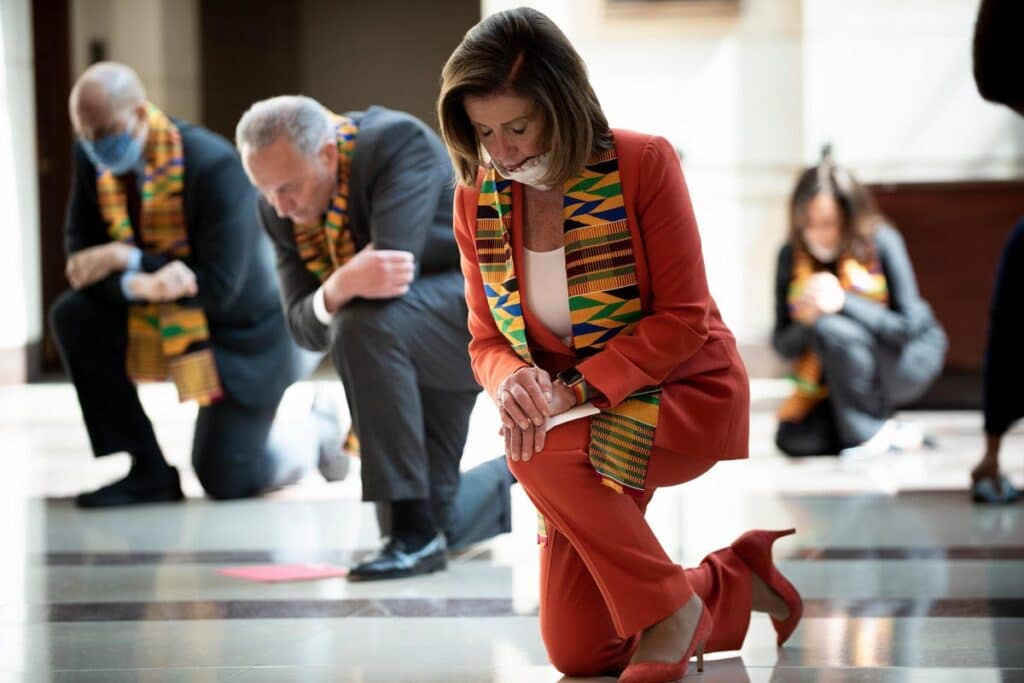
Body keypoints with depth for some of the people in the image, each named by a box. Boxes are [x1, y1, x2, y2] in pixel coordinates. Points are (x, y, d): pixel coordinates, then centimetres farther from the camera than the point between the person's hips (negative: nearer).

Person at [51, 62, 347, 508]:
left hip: (240, 333, -6)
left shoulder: (213, 165, -30)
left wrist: (126, 259, -34)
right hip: (160, 320, 6)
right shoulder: (92, 156, -12)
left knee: (223, 483, -5)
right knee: (72, 315, -19)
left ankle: (311, 435, 28)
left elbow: (219, 287, -30)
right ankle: (146, 473, -8)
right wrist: (137, 284, -34)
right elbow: (83, 254, -12)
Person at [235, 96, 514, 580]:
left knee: (363, 324, -36)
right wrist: (339, 289, -33)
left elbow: (398, 266, -37)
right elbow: (306, 329, -12)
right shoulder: (279, 209, -6)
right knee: (437, 523, 4)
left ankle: (416, 533, -28)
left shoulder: (398, 142, -25)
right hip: (403, 347, 7)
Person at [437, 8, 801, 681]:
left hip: (688, 395, -5)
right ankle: (739, 583, 24)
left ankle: (670, 608, -14)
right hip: (586, 422, 5)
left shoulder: (643, 163, -17)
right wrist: (512, 377, -23)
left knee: (539, 452, -34)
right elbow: (487, 340, 2)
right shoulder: (478, 198, -4)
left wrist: (578, 389, -28)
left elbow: (683, 321, -17)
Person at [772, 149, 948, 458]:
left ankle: (870, 433, -19)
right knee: (793, 439, -16)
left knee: (831, 329, -33)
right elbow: (783, 345, -9)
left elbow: (908, 326, -26)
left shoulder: (881, 242, -21)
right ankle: (894, 433, 0)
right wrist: (804, 321, -32)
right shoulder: (792, 256, -10)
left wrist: (844, 302, -38)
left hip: (910, 357, -5)